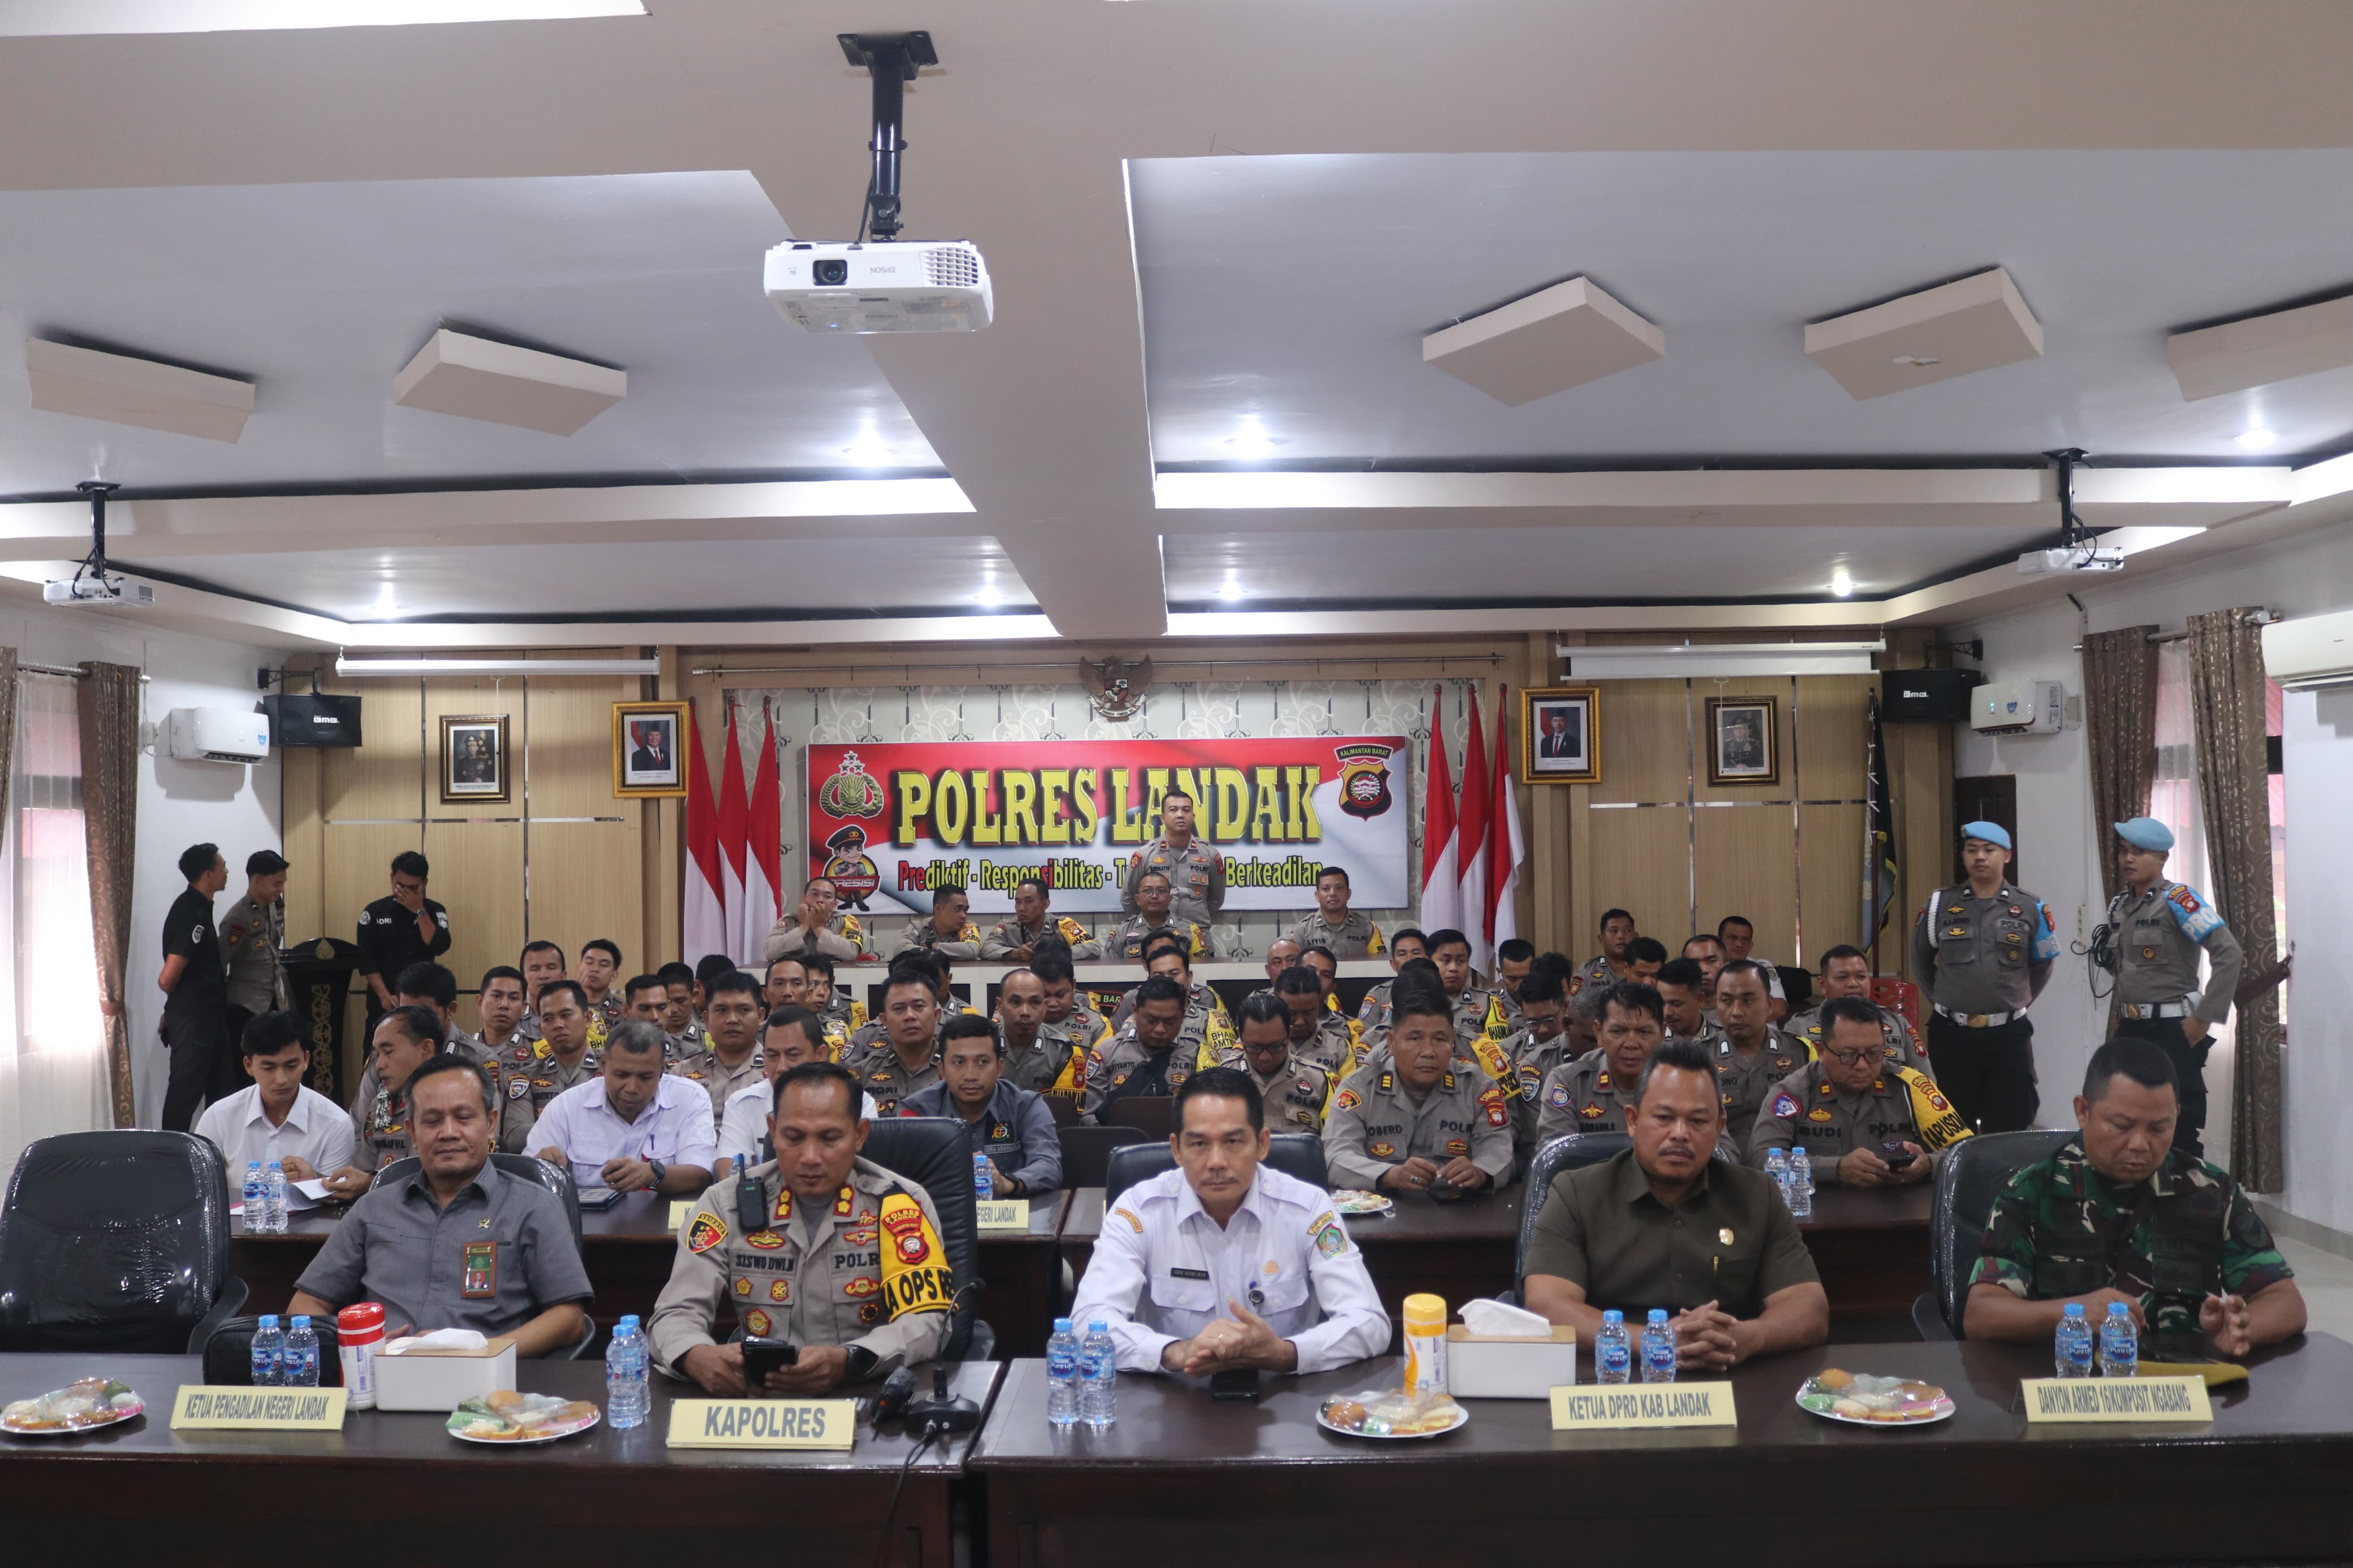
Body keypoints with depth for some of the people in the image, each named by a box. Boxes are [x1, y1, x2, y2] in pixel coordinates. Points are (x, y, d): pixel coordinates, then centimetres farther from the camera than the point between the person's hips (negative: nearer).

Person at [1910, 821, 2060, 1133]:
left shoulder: (2030, 909, 0)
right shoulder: (1940, 904, 0)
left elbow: (2043, 966, 14)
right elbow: (1921, 961, 14)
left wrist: (2017, 1003, 11)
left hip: (2008, 1035, 0)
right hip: (1950, 1035, 0)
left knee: (2009, 1127, 3)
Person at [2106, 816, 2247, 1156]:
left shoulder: (2178, 899, -12)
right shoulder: (2118, 906, 10)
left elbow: (2230, 954, -20)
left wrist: (2204, 1018, -18)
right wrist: (2122, 1018, 16)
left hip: (2173, 1029, -7)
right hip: (2130, 1029, 7)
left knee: (2180, 1129, -2)